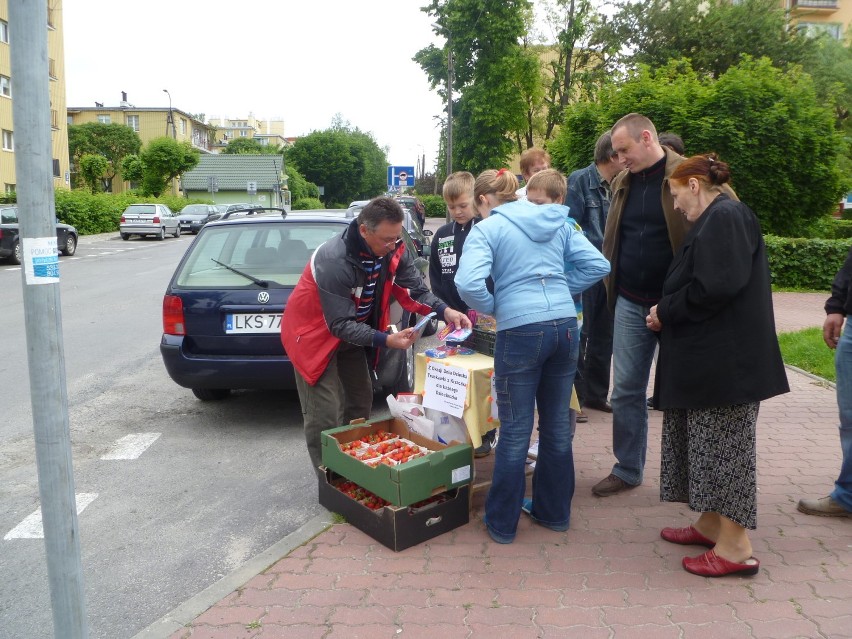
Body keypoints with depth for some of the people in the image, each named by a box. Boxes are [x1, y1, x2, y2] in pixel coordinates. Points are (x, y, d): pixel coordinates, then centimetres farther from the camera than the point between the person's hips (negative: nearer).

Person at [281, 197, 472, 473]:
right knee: (325, 416, -9)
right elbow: (340, 324, -33)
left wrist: (445, 311, -29)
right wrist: (386, 340, -42)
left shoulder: (393, 250, -13)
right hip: (315, 334, -7)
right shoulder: (334, 261, -34)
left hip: (352, 333, 7)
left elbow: (415, 290, -10)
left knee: (360, 402, 13)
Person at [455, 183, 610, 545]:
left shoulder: (487, 228, -2)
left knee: (516, 431, 5)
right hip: (565, 327, 5)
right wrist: (561, 290, 12)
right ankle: (554, 512, 32)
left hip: (520, 330, -5)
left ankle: (502, 523, 19)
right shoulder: (558, 223, 13)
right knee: (557, 425, 16)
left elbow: (468, 283, -18)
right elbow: (598, 265, 9)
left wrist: (492, 308, 0)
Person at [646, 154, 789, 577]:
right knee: (709, 445, 17)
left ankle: (736, 547, 9)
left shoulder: (725, 217, -15)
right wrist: (668, 312, 6)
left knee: (724, 446, -2)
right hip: (710, 357, 10)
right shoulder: (716, 220, 17)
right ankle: (711, 525, 29)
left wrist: (666, 312, -12)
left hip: (725, 359, -10)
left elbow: (715, 287, -25)